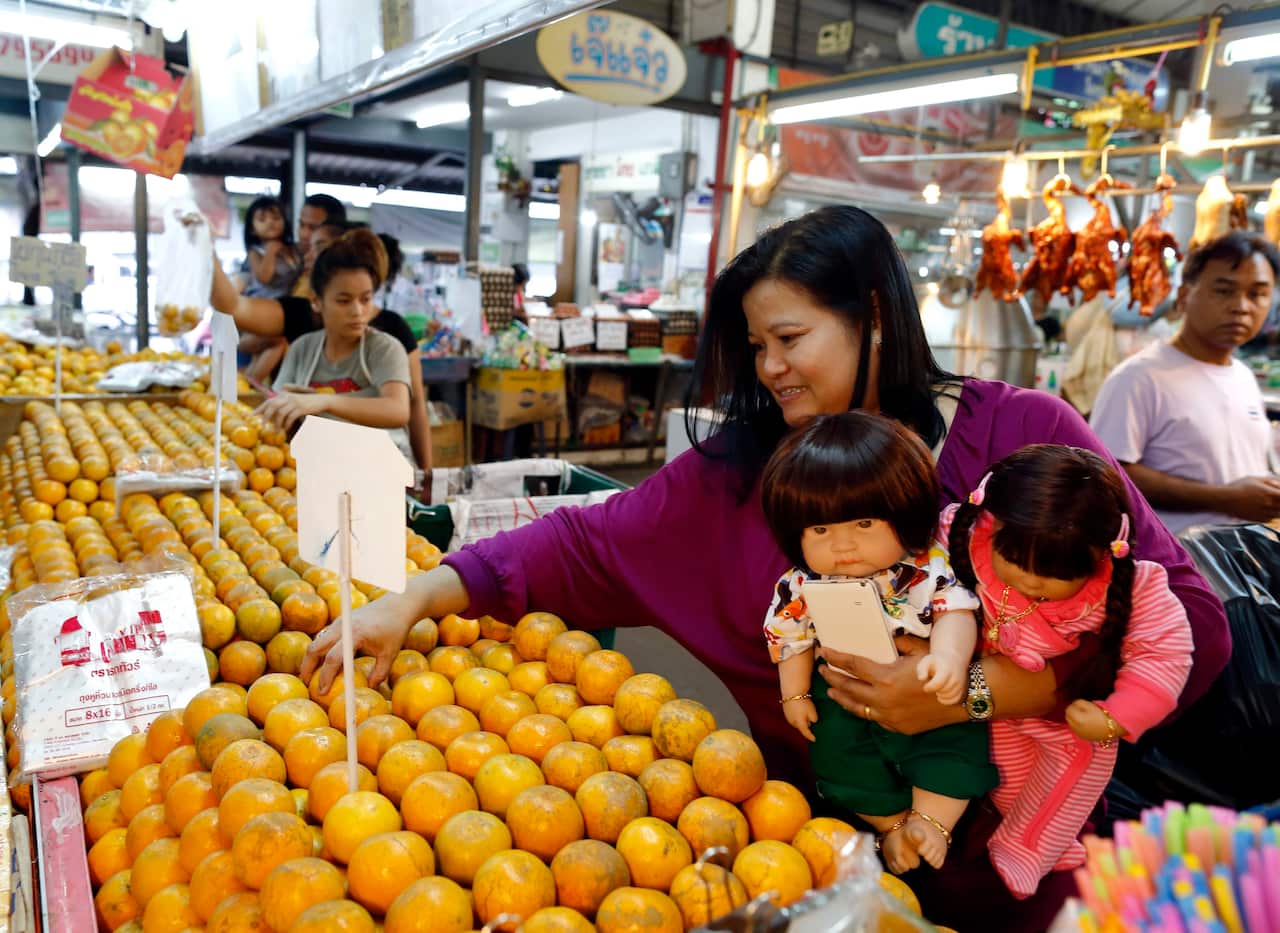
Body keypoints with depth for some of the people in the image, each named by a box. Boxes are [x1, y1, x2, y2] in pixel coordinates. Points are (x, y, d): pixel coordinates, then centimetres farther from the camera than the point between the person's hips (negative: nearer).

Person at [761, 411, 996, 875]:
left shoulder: (929, 567, -18)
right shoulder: (802, 587, -12)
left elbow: (955, 612, -24)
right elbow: (793, 639, 0)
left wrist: (948, 656, -44)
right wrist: (794, 695, 0)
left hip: (927, 697, -1)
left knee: (956, 743, -14)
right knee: (841, 752, -4)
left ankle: (930, 821, 9)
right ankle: (890, 822, 21)